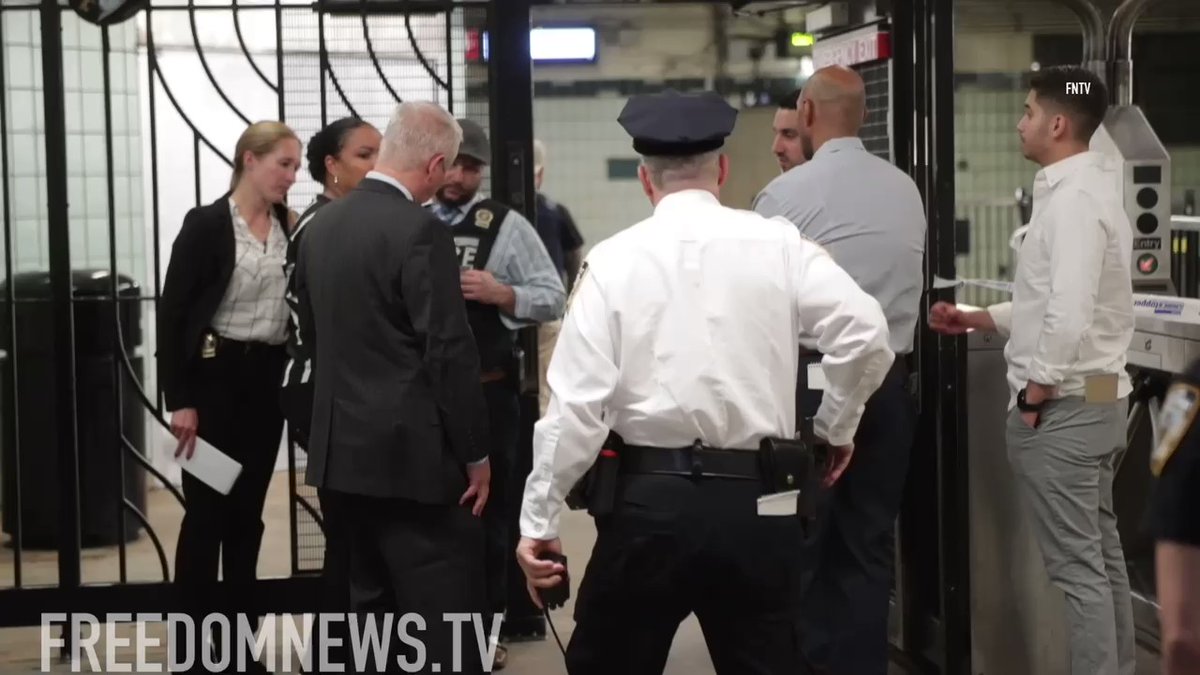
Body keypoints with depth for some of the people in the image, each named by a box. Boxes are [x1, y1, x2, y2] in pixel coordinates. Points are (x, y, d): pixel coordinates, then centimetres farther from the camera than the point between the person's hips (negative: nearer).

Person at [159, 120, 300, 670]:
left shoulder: (290, 229, 5)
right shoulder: (207, 225, -8)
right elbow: (172, 314, -10)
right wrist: (179, 400, -14)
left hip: (268, 379, 5)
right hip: (216, 377, -5)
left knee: (248, 511, 10)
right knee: (207, 511, -1)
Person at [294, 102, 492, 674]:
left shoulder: (320, 226, 8)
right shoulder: (420, 231, -16)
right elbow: (450, 353, -17)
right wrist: (475, 454, -9)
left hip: (343, 444, 8)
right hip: (414, 450, -8)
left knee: (373, 603, 16)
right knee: (445, 618, -5)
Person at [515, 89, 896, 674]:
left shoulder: (614, 260, -2)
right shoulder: (780, 246, 1)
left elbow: (576, 404, -6)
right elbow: (866, 335, -7)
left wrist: (539, 521, -1)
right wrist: (837, 425, 11)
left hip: (649, 499, -1)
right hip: (756, 501, 1)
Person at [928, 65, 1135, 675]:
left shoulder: (1071, 199, -18)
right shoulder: (1085, 189, 14)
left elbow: (1070, 315, -27)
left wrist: (1035, 393, -16)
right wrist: (973, 319, 16)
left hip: (1063, 404, -10)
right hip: (1098, 398, 10)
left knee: (1077, 565, -4)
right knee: (1101, 554, 16)